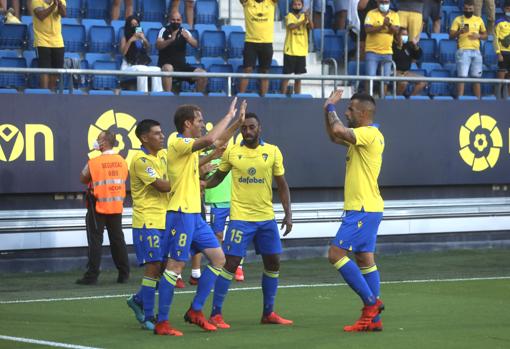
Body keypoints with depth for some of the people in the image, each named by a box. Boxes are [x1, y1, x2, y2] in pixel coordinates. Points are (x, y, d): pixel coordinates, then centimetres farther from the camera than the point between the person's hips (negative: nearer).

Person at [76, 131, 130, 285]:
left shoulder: (94, 162, -15)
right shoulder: (122, 162, 1)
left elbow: (83, 179, -2)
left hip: (98, 206, -5)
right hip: (117, 206, 5)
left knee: (95, 241, -1)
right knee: (118, 239, 12)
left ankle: (92, 275, -3)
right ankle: (124, 274, 14)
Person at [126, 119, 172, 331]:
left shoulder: (162, 155, 12)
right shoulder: (140, 160, -14)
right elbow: (161, 185, -19)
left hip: (164, 220, 8)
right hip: (148, 222, -8)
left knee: (164, 266, 10)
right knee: (153, 267, -10)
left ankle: (138, 300, 29)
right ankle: (148, 318, -4)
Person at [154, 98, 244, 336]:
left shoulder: (189, 145, 15)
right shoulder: (178, 143, -13)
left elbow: (218, 142, 30)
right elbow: (210, 140, -28)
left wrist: (237, 122, 19)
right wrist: (229, 116, -17)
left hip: (194, 214, 10)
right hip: (181, 213, -10)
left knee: (218, 258, 9)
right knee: (175, 265, -8)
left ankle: (195, 311, 14)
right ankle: (161, 323, -5)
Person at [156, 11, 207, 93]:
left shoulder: (184, 32, 9)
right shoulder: (164, 31, 1)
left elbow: (195, 45, -5)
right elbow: (158, 46, -14)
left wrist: (188, 38, -27)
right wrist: (171, 40, -31)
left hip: (181, 64, 4)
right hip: (166, 64, -4)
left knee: (202, 74, -12)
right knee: (168, 68, -39)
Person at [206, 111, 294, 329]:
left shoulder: (273, 152, 2)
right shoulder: (231, 152, -1)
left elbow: (282, 185, 6)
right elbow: (218, 177, 11)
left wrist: (288, 214, 0)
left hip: (267, 218, 3)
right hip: (240, 218, -3)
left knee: (273, 263, 8)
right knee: (231, 263, -8)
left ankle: (268, 313, 22)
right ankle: (215, 314, -2)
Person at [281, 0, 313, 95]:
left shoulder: (304, 16, 8)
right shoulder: (289, 16, -2)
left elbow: (311, 26, -9)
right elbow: (291, 26, -21)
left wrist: (308, 18, -29)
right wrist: (302, 22, -35)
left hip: (301, 52, 3)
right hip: (290, 51, -3)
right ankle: (283, 95, 2)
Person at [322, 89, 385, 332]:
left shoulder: (369, 134, -15)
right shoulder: (362, 136, 15)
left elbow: (338, 131, -28)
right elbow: (334, 136, 30)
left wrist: (330, 107, -11)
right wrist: (329, 109, 18)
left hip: (363, 209, -10)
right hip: (364, 208, 10)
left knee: (336, 253, -12)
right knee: (364, 259, 9)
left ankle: (371, 301, -10)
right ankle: (373, 318, 9)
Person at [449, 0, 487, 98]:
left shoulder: (479, 20, 15)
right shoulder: (458, 19, 5)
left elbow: (485, 35, 19)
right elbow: (451, 35, 0)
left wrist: (478, 36, -3)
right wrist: (460, 32, -20)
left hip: (476, 51, 3)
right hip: (463, 51, -3)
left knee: (476, 77, 3)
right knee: (462, 76, -11)